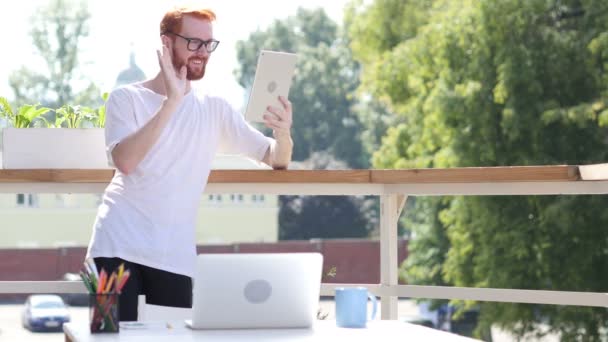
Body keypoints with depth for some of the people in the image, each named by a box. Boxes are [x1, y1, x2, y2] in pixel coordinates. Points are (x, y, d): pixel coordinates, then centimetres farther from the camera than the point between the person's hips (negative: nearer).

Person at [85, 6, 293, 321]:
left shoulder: (214, 111, 11)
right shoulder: (127, 98, 2)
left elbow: (276, 159, 7)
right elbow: (124, 161, -16)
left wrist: (283, 134, -17)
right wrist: (171, 102, -22)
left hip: (176, 257, 3)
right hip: (118, 247, -3)